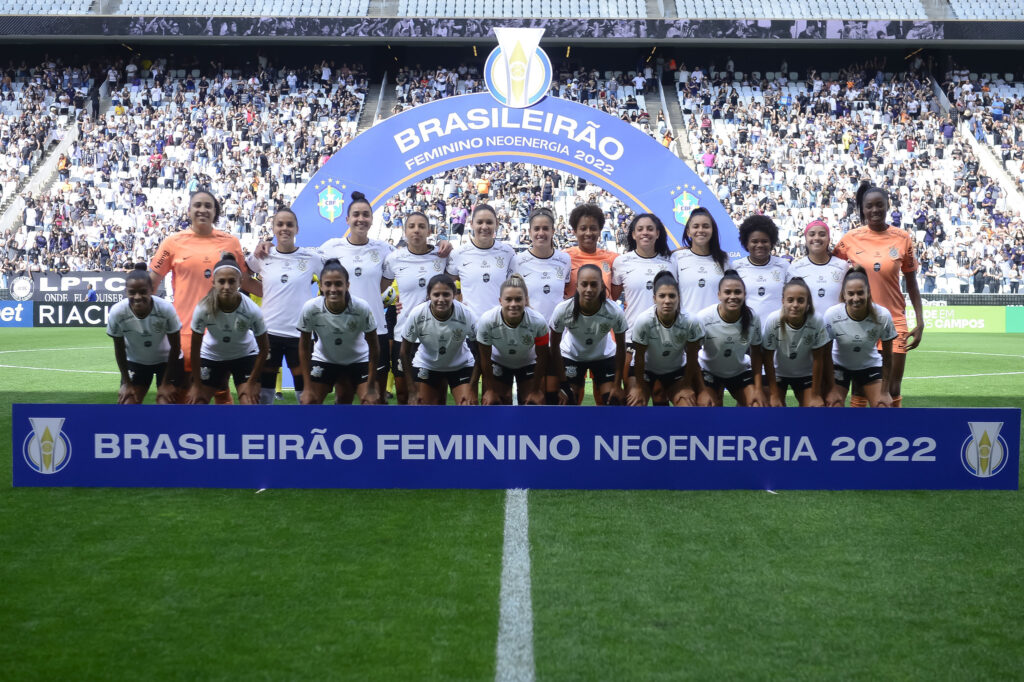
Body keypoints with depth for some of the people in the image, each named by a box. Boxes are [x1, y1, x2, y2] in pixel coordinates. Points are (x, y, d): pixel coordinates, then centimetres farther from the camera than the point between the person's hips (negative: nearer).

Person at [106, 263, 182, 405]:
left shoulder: (166, 309, -32)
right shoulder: (117, 312, -28)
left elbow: (175, 347, -16)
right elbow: (119, 349, -9)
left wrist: (166, 382, -12)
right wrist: (126, 382, -5)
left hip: (167, 360, -2)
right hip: (135, 361, 2)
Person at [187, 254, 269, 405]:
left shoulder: (252, 310, -30)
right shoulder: (203, 309, -30)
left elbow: (264, 349, -15)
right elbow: (195, 348, -16)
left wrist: (252, 382, -12)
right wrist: (196, 385, -11)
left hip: (245, 356, -1)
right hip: (211, 357, 1)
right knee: (196, 402, -5)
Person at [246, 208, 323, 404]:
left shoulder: (311, 257, -1)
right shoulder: (262, 257, 3)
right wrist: (266, 291, 6)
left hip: (299, 333, -2)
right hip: (268, 332, 2)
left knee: (304, 392, 2)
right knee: (264, 392, 9)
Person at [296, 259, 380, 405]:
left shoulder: (362, 308, -30)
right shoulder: (310, 309, -28)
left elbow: (373, 346, -16)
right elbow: (304, 347, -13)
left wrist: (371, 387, -15)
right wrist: (308, 387, -13)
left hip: (358, 360, -1)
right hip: (324, 359, 1)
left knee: (371, 402, -13)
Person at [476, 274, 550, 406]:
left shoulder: (538, 322, -34)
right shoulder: (487, 321, -33)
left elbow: (542, 358, -17)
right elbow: (485, 359, -17)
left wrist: (536, 390, -9)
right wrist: (490, 389, -8)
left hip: (528, 364, 0)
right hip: (499, 364, 0)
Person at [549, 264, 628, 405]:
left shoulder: (615, 312, -31)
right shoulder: (562, 310, -33)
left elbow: (621, 347, -14)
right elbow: (554, 347, -17)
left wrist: (617, 385, -11)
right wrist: (563, 384, -15)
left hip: (604, 356, 1)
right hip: (571, 356, 0)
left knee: (614, 401, -6)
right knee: (567, 402, -5)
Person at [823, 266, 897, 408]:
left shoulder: (883, 316, -26)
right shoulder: (831, 315, -27)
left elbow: (887, 356, -12)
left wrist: (884, 392, -9)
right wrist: (832, 389, -13)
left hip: (870, 366, 1)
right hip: (839, 366, -1)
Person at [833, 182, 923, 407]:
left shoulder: (902, 239, 0)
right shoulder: (850, 239, -1)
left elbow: (911, 284, 6)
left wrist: (920, 322, 1)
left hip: (894, 322, 0)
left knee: (893, 390, 1)